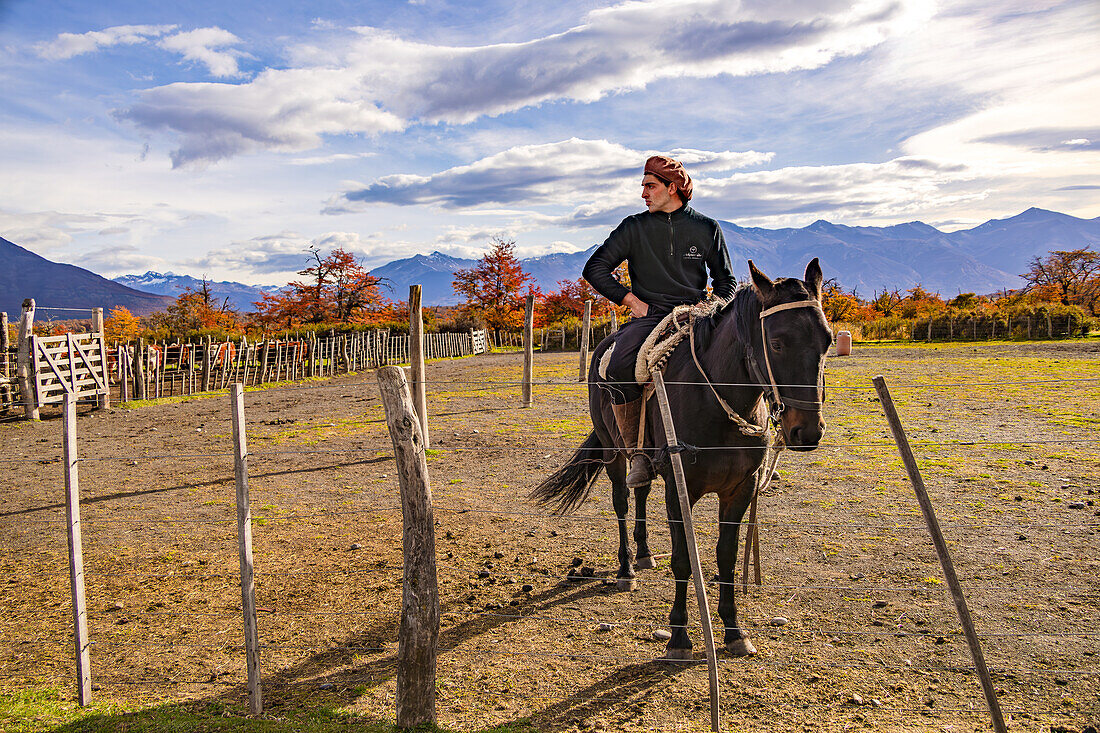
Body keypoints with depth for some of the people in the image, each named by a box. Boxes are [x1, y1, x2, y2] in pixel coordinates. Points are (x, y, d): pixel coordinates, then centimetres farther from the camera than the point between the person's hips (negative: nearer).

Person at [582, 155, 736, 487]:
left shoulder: (706, 228, 10)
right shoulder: (634, 228, 9)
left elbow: (725, 279, 18)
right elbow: (595, 268, 9)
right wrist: (630, 299, -2)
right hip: (649, 316, 0)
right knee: (616, 371, -31)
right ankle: (638, 454, -18)